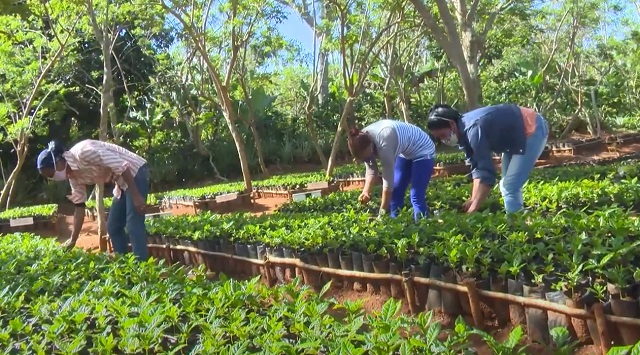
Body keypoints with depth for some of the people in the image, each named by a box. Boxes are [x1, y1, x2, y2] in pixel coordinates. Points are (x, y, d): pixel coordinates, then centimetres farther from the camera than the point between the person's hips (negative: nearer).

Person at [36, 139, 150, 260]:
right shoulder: (74, 176, 7)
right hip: (122, 182, 10)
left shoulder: (83, 152, -21)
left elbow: (121, 165, -25)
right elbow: (80, 207, 12)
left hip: (135, 172, -10)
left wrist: (136, 196, -25)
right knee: (113, 227, 8)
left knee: (134, 226, -14)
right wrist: (72, 241, 13)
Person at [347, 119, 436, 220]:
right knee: (395, 192, 5)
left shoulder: (383, 143, -38)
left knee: (416, 197, -15)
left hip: (422, 151, -8)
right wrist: (366, 191, -22)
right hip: (404, 152, 8)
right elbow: (371, 169, -5)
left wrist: (382, 212, -27)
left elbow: (388, 179, -33)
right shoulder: (363, 140, -15)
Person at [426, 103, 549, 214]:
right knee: (507, 186, 15)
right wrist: (474, 200, -10)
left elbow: (487, 173, -34)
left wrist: (472, 211, -31)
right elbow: (478, 168, -2)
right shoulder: (463, 131, -4)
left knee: (510, 188, -14)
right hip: (516, 135, 10)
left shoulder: (474, 130, -33)